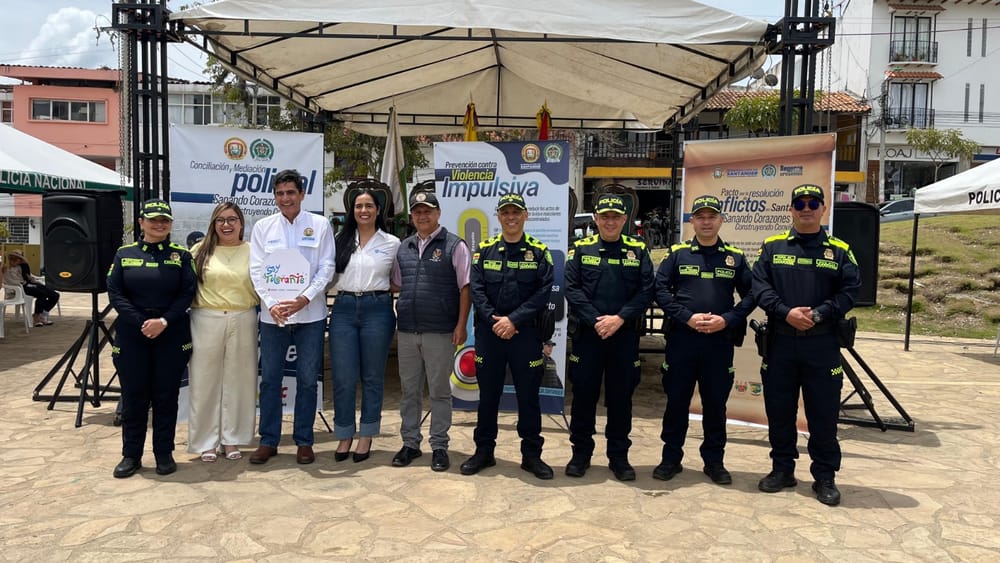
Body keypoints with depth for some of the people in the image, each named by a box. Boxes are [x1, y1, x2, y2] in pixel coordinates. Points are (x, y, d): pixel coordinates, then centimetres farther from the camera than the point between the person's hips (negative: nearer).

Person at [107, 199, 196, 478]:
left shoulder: (181, 255, 3)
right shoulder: (124, 254, 6)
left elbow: (187, 293, -3)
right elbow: (115, 293, -1)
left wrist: (164, 321, -15)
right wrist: (141, 323, -12)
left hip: (172, 335, -1)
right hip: (132, 334, 1)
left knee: (166, 395, 5)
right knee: (133, 396, 6)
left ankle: (164, 454, 16)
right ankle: (131, 455, 18)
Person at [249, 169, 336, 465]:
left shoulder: (320, 225, 1)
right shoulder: (263, 226, 5)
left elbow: (326, 268, -3)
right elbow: (257, 270, 2)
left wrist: (304, 299, -15)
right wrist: (272, 304, -12)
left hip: (310, 314, -1)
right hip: (272, 314, 1)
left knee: (307, 379, 6)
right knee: (269, 378, 8)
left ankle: (304, 441, 18)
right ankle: (268, 441, 20)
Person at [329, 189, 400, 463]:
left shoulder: (392, 243, 3)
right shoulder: (341, 240, 9)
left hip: (377, 310, -1)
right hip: (344, 309, 2)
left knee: (372, 376, 6)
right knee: (343, 377, 2)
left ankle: (366, 436, 19)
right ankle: (344, 435, 18)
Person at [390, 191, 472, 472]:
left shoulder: (454, 245, -2)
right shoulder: (403, 248, 13)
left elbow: (465, 288, -4)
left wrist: (461, 325, -9)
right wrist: (399, 316, 8)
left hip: (440, 332, -5)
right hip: (407, 331, 5)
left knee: (439, 391, 4)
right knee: (409, 390, 12)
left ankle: (439, 446, 15)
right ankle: (410, 443, 24)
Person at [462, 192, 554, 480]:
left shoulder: (539, 251, 1)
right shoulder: (485, 249, 6)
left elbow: (543, 292, -6)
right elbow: (476, 289, -1)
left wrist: (513, 320, -15)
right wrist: (494, 321, -14)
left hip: (526, 333, -1)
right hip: (489, 331, 2)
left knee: (528, 395, 6)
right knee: (488, 394, 10)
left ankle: (532, 454, 19)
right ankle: (483, 451, 23)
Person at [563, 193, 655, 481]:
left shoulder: (638, 250, 6)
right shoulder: (581, 248, 4)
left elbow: (646, 291, -2)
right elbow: (571, 288, -4)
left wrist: (620, 318, -14)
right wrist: (595, 320, -15)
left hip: (625, 335, 1)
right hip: (587, 333, 0)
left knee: (621, 395, 8)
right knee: (584, 393, 6)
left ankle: (619, 456, 21)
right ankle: (581, 452, 20)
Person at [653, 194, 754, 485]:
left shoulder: (735, 257, 8)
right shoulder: (677, 253, 5)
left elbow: (751, 294, 6)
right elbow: (660, 289, -2)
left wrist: (727, 319, -10)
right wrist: (687, 317, -13)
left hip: (720, 341, 1)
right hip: (681, 338, -1)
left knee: (716, 403, 8)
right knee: (676, 399, 6)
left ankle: (714, 461, 21)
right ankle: (671, 458, 18)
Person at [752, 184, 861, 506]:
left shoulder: (839, 251, 6)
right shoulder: (773, 247, 6)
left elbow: (849, 291, -2)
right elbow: (759, 286, -3)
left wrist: (818, 314, -16)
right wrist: (787, 312, -16)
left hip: (822, 344, -1)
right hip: (780, 343, 1)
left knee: (824, 413, 5)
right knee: (779, 409, 9)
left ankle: (825, 477, 19)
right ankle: (782, 469, 24)